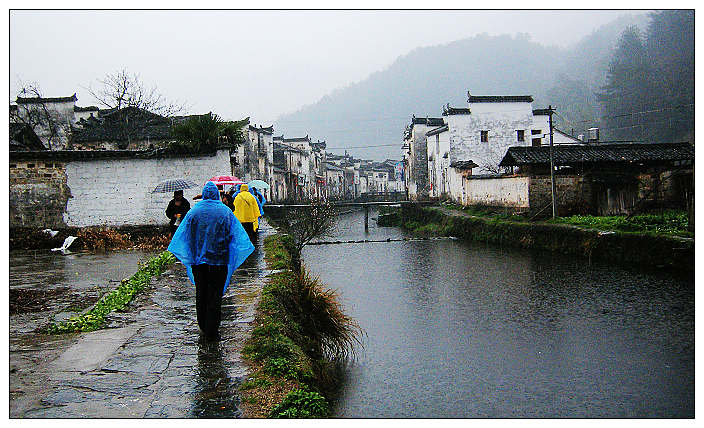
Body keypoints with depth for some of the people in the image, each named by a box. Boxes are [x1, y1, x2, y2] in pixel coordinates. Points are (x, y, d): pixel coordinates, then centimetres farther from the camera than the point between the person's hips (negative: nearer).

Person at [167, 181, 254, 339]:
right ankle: (211, 330, 2)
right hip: (219, 259, -2)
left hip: (198, 259, 2)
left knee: (201, 293, 14)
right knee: (215, 295, 2)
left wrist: (188, 256, 13)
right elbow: (236, 234, -2)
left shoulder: (193, 212, 0)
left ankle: (203, 326, 24)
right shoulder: (225, 212, -3)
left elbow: (184, 236, 4)